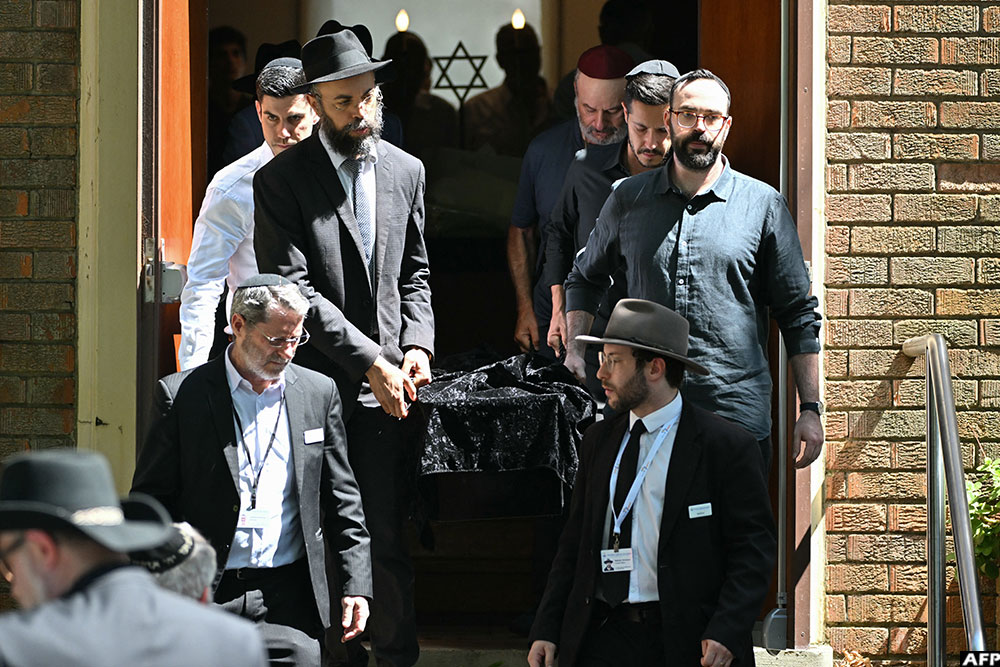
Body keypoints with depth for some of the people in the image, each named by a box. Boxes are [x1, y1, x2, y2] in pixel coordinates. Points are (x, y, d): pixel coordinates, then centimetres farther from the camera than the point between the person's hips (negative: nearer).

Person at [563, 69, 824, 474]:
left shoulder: (764, 205, 4)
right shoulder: (628, 199, 10)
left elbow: (798, 315, 6)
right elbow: (585, 278, 25)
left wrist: (811, 410, 1)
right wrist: (574, 350, 9)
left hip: (738, 413, -2)